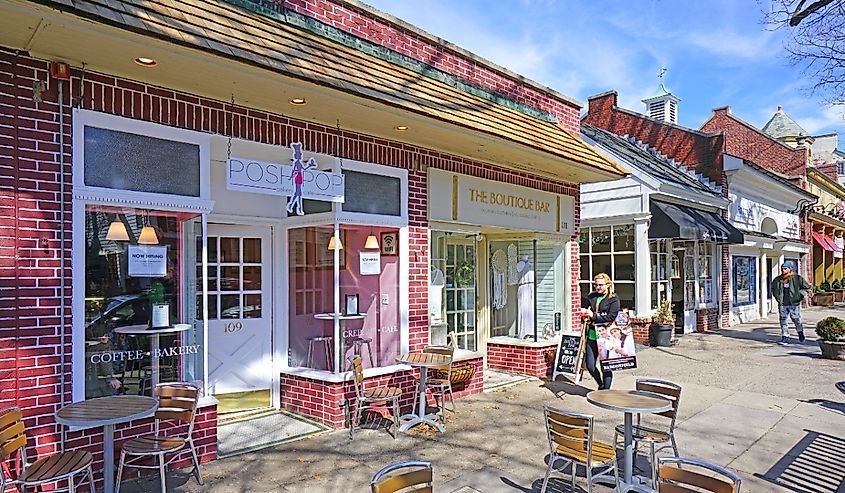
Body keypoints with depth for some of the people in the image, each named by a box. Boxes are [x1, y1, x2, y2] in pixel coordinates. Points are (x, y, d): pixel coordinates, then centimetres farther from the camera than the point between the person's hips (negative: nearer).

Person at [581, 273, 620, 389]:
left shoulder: (614, 299, -2)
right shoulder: (591, 297, 12)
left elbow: (611, 317, -12)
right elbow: (584, 312, 23)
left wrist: (593, 316, -15)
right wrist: (584, 314, 0)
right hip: (592, 335, 5)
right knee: (590, 366, 6)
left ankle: (606, 390, 18)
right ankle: (601, 385, 32)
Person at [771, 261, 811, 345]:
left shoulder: (797, 278, -5)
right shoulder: (778, 280, 5)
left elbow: (808, 287, 3)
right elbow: (773, 288, 24)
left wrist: (800, 295, -3)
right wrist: (777, 297, 13)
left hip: (794, 304, -3)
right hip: (783, 304, 3)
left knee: (796, 319, 8)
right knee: (783, 321, 0)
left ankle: (800, 332, 37)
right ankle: (785, 337, 6)